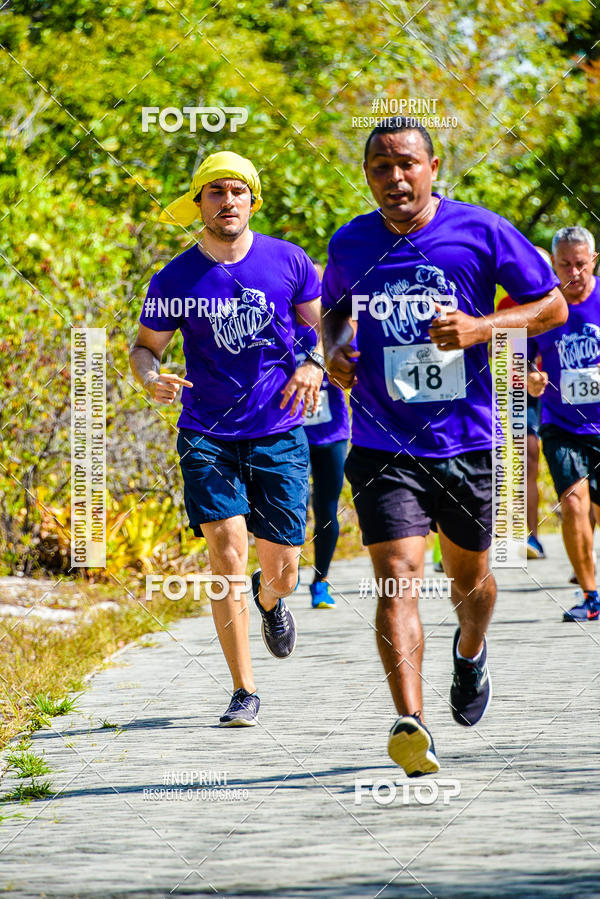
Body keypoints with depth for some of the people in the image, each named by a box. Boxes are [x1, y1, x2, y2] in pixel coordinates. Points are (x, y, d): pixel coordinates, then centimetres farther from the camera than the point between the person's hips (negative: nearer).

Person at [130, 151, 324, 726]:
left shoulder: (288, 262, 0)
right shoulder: (174, 280, -2)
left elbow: (324, 326, 10)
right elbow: (144, 345, 9)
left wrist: (313, 365, -11)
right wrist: (151, 378, -14)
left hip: (279, 435, 1)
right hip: (207, 435, -1)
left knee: (281, 568, 1)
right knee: (227, 549, -17)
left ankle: (269, 600, 43)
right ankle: (244, 692, -9)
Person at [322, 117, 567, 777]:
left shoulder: (481, 232, -5)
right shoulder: (351, 244, 3)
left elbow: (553, 306, 1)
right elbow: (335, 308, 24)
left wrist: (481, 327, -15)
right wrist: (335, 350, 1)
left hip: (470, 442, 0)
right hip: (384, 445, 0)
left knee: (469, 577, 17)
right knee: (397, 577, -17)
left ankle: (471, 651, 52)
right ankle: (410, 725, -26)